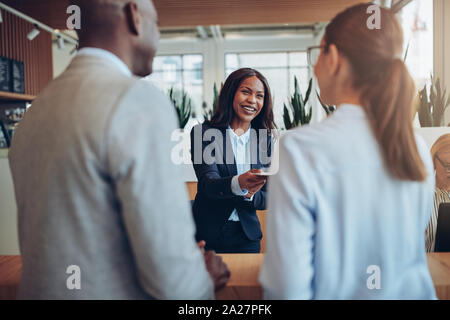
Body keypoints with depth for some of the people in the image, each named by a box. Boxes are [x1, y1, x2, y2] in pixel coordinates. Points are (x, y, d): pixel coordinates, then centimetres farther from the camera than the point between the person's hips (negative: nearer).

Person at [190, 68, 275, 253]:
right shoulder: (204, 133, -7)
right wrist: (239, 183, -39)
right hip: (208, 236, -3)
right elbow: (208, 182, -20)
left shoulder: (265, 140, 4)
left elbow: (266, 199, 4)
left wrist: (250, 194, -18)